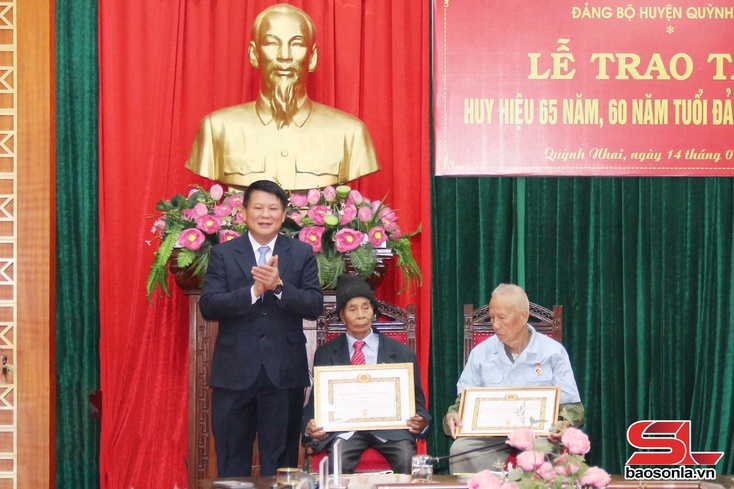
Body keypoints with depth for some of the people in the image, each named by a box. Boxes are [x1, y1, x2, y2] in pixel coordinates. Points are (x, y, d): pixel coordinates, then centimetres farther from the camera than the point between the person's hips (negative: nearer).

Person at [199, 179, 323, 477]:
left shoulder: (302, 254, 6)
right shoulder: (223, 254, 5)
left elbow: (315, 306, -3)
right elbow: (208, 306, -6)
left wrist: (279, 286, -19)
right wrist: (253, 291, -19)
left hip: (284, 372, 0)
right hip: (234, 372, 0)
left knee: (280, 462, 6)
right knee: (231, 463, 7)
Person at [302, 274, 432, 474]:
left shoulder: (401, 353, 12)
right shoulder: (325, 354, 14)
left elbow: (416, 400, 12)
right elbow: (316, 399, 12)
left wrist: (421, 421, -12)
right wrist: (310, 426, -12)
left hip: (389, 427, 0)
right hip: (345, 428, 0)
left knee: (408, 461, -31)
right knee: (338, 462, -33)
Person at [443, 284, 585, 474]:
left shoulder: (553, 352, 3)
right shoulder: (481, 353, 10)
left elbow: (572, 406, 3)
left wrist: (565, 424, -21)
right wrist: (452, 416, -11)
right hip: (490, 435, 2)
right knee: (460, 449, -29)